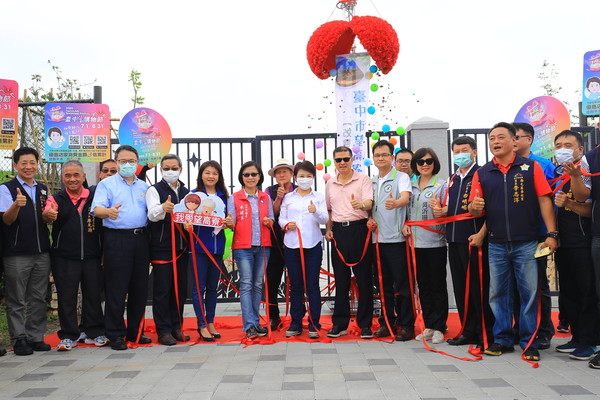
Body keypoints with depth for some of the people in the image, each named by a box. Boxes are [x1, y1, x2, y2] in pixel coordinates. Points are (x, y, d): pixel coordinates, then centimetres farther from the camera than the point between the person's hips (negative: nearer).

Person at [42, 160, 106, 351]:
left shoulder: (95, 195, 6)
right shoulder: (57, 198, 3)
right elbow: (47, 214, -15)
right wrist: (48, 215, -41)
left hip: (91, 256, 1)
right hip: (64, 258, -1)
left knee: (93, 295, 8)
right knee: (66, 297, 4)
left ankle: (94, 333, 20)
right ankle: (68, 336, 14)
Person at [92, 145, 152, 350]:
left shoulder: (144, 187, 18)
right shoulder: (106, 184, 3)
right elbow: (97, 209, -11)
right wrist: (109, 211, -32)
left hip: (141, 238, 5)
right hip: (116, 239, -5)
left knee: (140, 287, 9)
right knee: (116, 289, -3)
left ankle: (135, 331, 20)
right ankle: (115, 334, 6)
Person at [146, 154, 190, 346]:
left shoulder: (186, 192, 14)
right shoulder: (154, 190, -3)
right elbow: (152, 214, -21)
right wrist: (163, 208, -43)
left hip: (182, 246, 5)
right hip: (162, 247, -5)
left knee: (180, 288, 10)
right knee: (162, 289, -3)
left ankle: (176, 327, 21)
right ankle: (163, 331, 5)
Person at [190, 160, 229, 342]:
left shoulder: (224, 196, 11)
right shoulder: (194, 194, 0)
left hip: (217, 245, 4)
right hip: (199, 245, -4)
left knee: (213, 286, 11)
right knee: (199, 286, -2)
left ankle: (210, 323, 21)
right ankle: (202, 325, 6)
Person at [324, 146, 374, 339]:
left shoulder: (363, 179, 0)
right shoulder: (330, 184, 14)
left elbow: (369, 203, -13)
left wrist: (361, 204, -34)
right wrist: (328, 229, 9)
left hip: (359, 229, -4)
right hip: (338, 231, 4)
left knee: (364, 278, 0)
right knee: (340, 279, 8)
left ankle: (365, 324, 8)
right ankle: (340, 323, 16)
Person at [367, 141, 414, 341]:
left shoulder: (401, 177, -3)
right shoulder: (371, 182, 16)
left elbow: (405, 197, -21)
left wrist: (395, 203, -43)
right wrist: (369, 218, 2)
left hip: (396, 238, -6)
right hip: (377, 239, 6)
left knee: (402, 283, -1)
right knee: (383, 283, 12)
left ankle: (406, 325, 8)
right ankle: (387, 322, 21)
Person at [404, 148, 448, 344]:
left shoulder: (442, 185, -3)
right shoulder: (411, 186, 12)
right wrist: (405, 224, 3)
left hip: (435, 241, -5)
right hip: (416, 241, 5)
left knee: (438, 286, 2)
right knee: (423, 286, 11)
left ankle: (439, 328, 11)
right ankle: (428, 326, 20)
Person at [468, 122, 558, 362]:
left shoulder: (531, 167, 2)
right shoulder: (482, 173, 8)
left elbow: (544, 201, -3)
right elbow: (475, 209, 8)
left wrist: (552, 234, -11)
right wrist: (475, 207, -17)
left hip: (527, 243, -2)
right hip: (497, 245, 3)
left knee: (529, 294, 2)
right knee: (498, 294, 9)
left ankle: (529, 343, 14)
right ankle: (502, 339, 21)